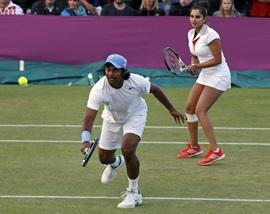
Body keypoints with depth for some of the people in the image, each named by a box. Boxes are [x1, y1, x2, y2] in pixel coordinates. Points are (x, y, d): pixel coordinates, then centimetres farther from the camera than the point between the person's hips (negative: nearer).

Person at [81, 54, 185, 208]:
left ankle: (134, 193, -7)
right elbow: (89, 118, -40)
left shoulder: (136, 81, -32)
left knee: (128, 150, -26)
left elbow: (154, 90, -10)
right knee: (104, 158, 11)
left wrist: (172, 110, 0)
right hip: (112, 119, 2)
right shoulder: (98, 90, -35)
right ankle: (116, 163, 54)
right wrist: (86, 141, -57)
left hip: (135, 116, -2)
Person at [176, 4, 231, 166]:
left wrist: (198, 66, -22)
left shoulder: (210, 35, -20)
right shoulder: (191, 34, 5)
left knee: (200, 110, -18)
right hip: (205, 75, 9)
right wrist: (193, 65, -4)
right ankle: (194, 147, 23)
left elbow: (217, 60, -20)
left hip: (218, 75, -9)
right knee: (190, 107, 8)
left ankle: (215, 151, -17)